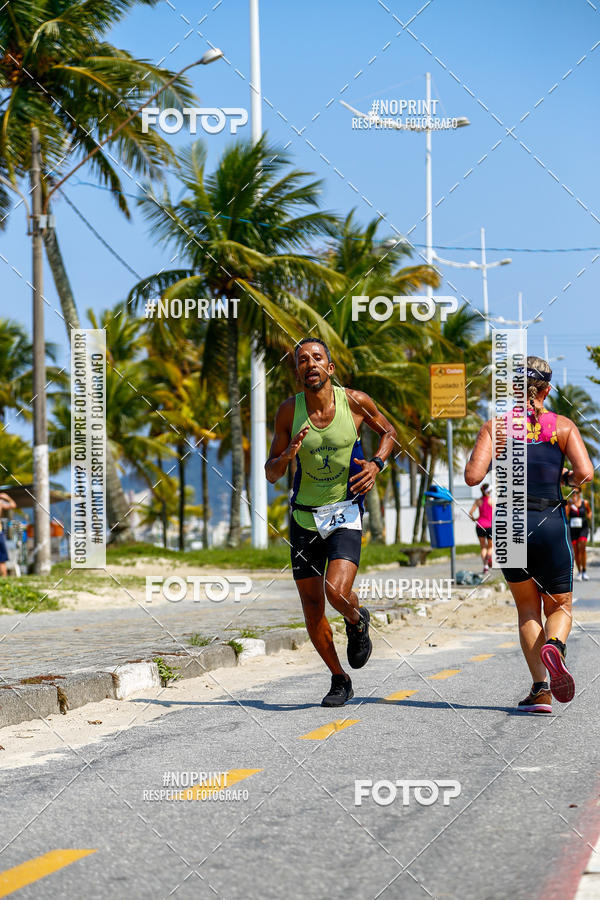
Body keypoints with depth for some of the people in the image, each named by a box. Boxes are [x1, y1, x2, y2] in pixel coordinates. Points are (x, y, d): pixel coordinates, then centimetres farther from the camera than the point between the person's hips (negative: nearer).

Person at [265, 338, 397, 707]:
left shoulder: (355, 401, -8)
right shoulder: (289, 411, -6)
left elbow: (388, 431, 12)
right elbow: (271, 474, 0)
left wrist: (377, 463, -6)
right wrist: (287, 456, -22)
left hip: (345, 514, -2)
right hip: (304, 517, 2)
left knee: (337, 592, -23)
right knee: (313, 608, 7)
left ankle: (358, 621, 14)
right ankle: (339, 680, 28)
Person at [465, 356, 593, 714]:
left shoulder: (496, 427, 3)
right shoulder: (562, 426, 3)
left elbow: (473, 476, -9)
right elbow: (586, 473, -10)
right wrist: (567, 477, 11)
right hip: (551, 523, -1)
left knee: (528, 609, 17)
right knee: (560, 607, 15)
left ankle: (540, 688, 1)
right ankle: (554, 645, -21)